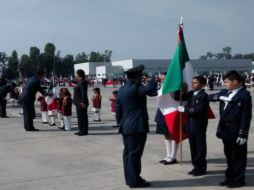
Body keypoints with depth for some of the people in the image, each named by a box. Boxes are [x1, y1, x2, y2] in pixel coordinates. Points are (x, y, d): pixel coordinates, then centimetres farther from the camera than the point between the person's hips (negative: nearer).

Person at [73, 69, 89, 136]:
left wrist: (83, 102, -24)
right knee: (80, 117, 14)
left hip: (81, 103, -11)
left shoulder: (82, 82, -17)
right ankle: (81, 130, 21)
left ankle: (84, 131, -2)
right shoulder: (80, 82, 15)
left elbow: (84, 93, -22)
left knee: (82, 117, -6)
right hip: (79, 103, 11)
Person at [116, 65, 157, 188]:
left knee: (128, 152, 12)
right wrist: (151, 80, -1)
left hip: (126, 127, 9)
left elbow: (118, 110, 15)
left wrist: (121, 123, 21)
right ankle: (134, 180, 2)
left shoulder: (121, 90, 13)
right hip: (137, 127, -9)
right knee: (135, 153, -4)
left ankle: (129, 178, 21)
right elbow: (151, 89, -22)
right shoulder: (135, 88, -15)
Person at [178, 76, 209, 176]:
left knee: (200, 147, 3)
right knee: (193, 147, 13)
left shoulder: (203, 96, -12)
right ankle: (196, 166, 24)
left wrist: (184, 109, -18)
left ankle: (201, 168, 13)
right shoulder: (190, 94, 10)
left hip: (199, 125, -7)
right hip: (190, 124, 7)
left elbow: (199, 110, -22)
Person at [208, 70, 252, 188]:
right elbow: (213, 97, 24)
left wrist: (243, 134, -17)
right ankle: (230, 177, 29)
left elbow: (246, 116, -15)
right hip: (226, 131, 7)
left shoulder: (244, 95, -13)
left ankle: (238, 180, 16)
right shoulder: (225, 92, 6)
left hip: (236, 133, -7)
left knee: (238, 156, 5)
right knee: (229, 155, 17)